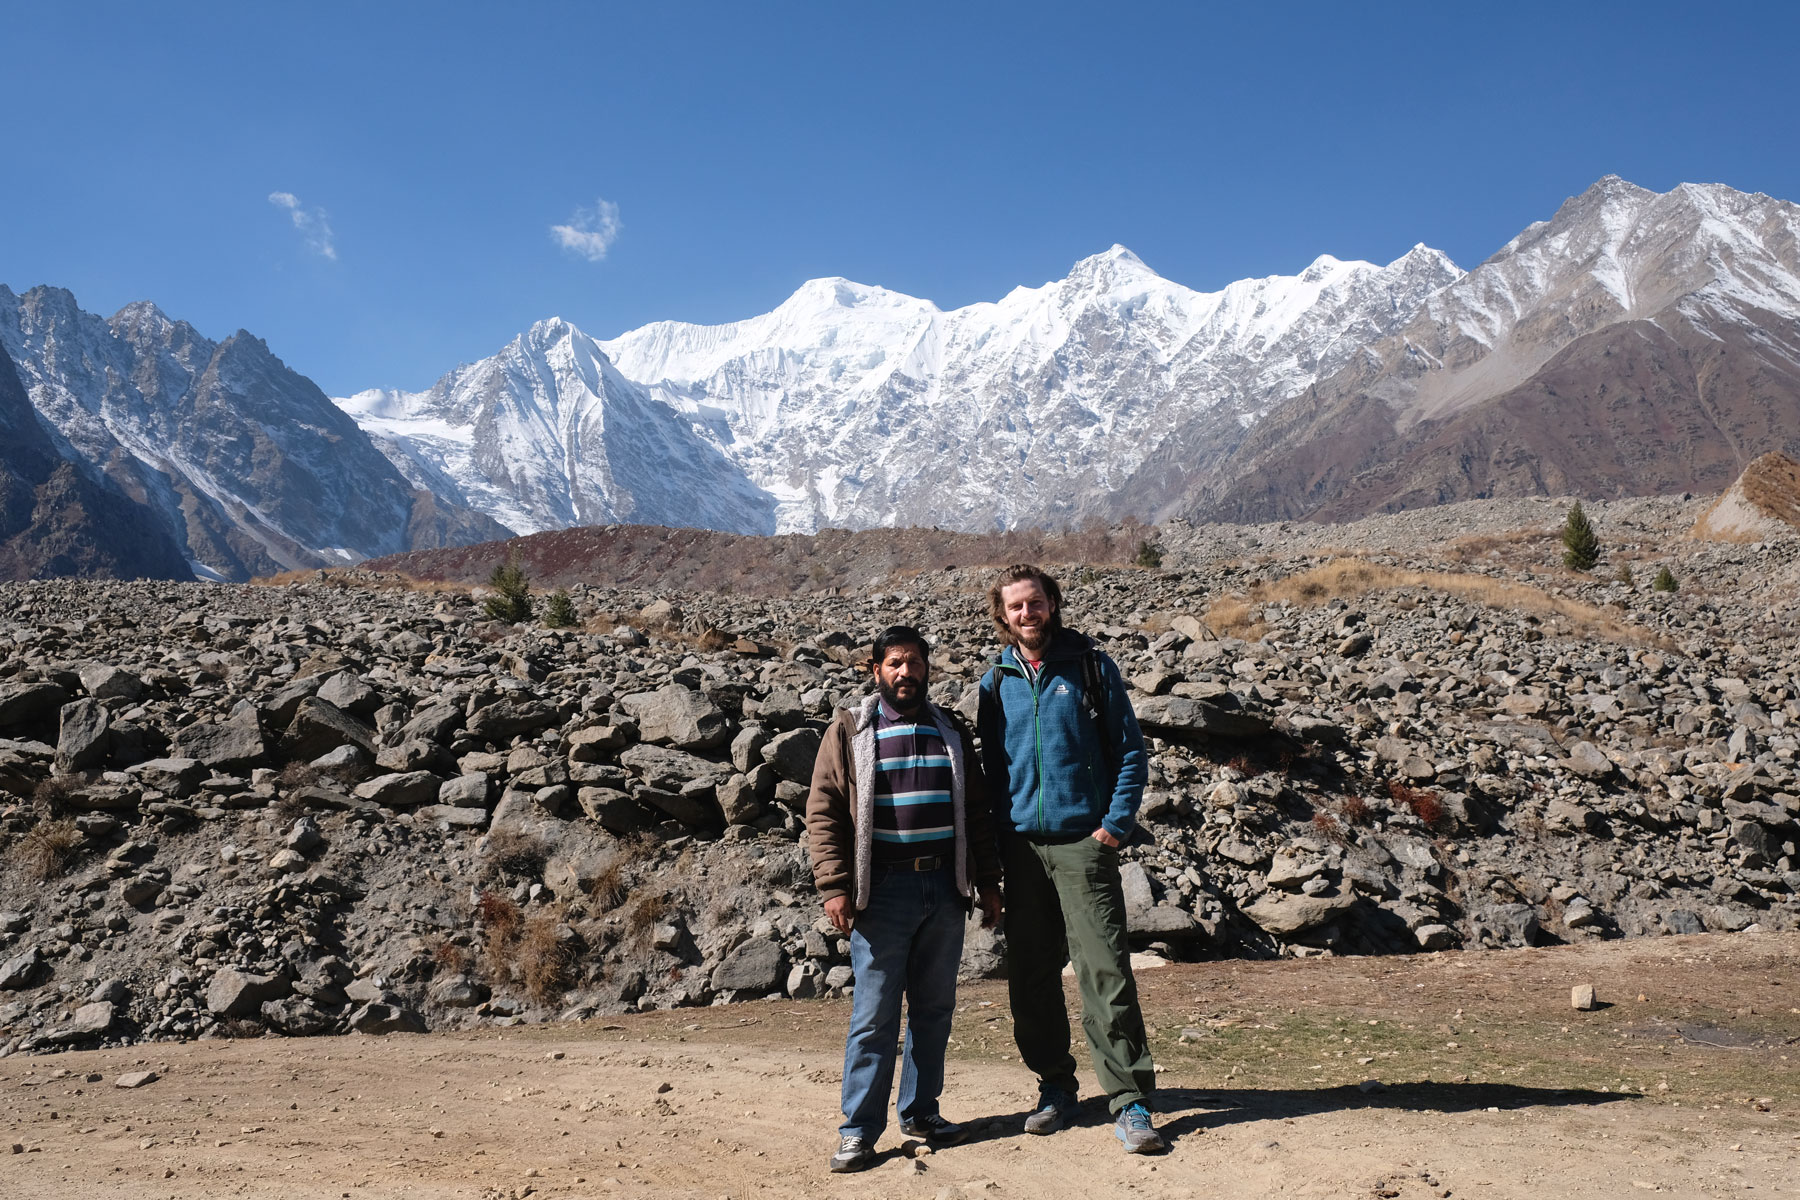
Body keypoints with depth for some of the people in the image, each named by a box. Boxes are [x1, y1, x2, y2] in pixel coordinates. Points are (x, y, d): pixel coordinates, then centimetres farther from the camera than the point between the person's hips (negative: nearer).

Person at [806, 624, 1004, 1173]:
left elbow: (976, 812, 16)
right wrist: (834, 887, -10)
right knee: (875, 1014, -2)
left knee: (934, 1007, 10)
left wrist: (988, 882, 12)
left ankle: (920, 1111, 24)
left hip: (945, 890, 4)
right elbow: (823, 813, -2)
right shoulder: (850, 731, 2)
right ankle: (859, 1129, 6)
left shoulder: (952, 732, 13)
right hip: (882, 891, -4)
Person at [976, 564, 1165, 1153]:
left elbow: (1130, 750, 2)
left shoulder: (1090, 667, 1)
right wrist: (992, 843, 7)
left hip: (1083, 840, -3)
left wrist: (1117, 823, -8)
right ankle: (1055, 1088, 23)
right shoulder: (995, 683, 9)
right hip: (1020, 844, 4)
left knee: (1105, 969, -8)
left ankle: (1129, 1101, -2)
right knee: (1031, 973, 8)